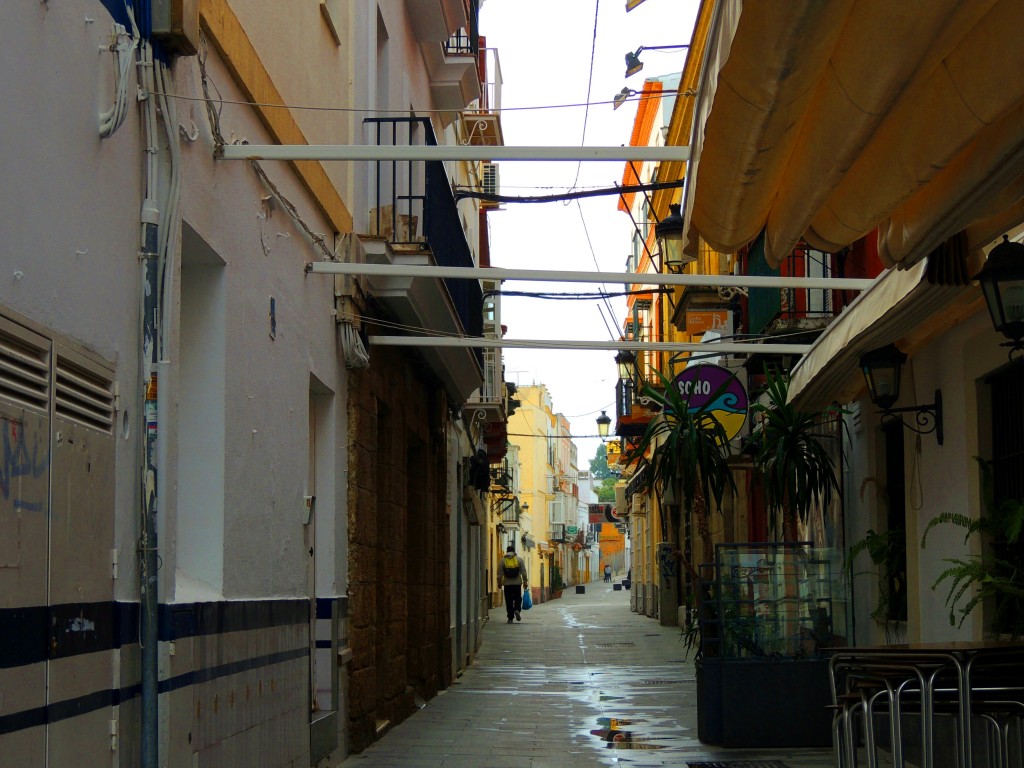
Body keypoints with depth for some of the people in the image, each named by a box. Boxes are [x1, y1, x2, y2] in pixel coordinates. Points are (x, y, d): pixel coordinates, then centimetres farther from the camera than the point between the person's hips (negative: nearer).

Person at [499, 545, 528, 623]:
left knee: (509, 601, 5)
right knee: (518, 599, 13)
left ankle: (510, 618, 4)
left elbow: (499, 574, 1)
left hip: (507, 584, 0)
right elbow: (524, 572, 1)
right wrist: (525, 582, 7)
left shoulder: (503, 560, 1)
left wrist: (499, 583, 11)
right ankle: (517, 610, -14)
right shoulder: (519, 559, 2)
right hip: (517, 583, 0)